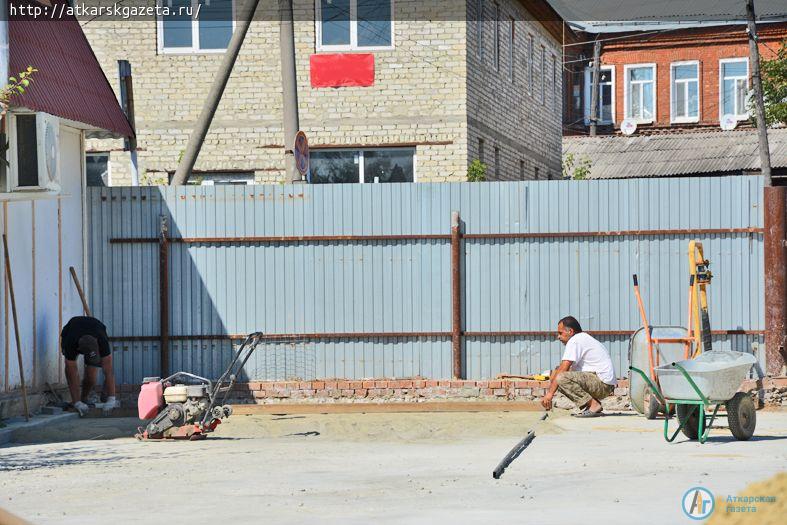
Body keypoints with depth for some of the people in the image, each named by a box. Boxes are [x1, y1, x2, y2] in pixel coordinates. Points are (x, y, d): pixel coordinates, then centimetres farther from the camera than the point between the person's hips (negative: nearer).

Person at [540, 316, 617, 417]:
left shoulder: (574, 341, -9)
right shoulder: (582, 339, 23)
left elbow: (562, 369, -14)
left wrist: (550, 393, -12)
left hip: (602, 383, -10)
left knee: (561, 378, -24)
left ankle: (593, 405, -18)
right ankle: (594, 404, 7)